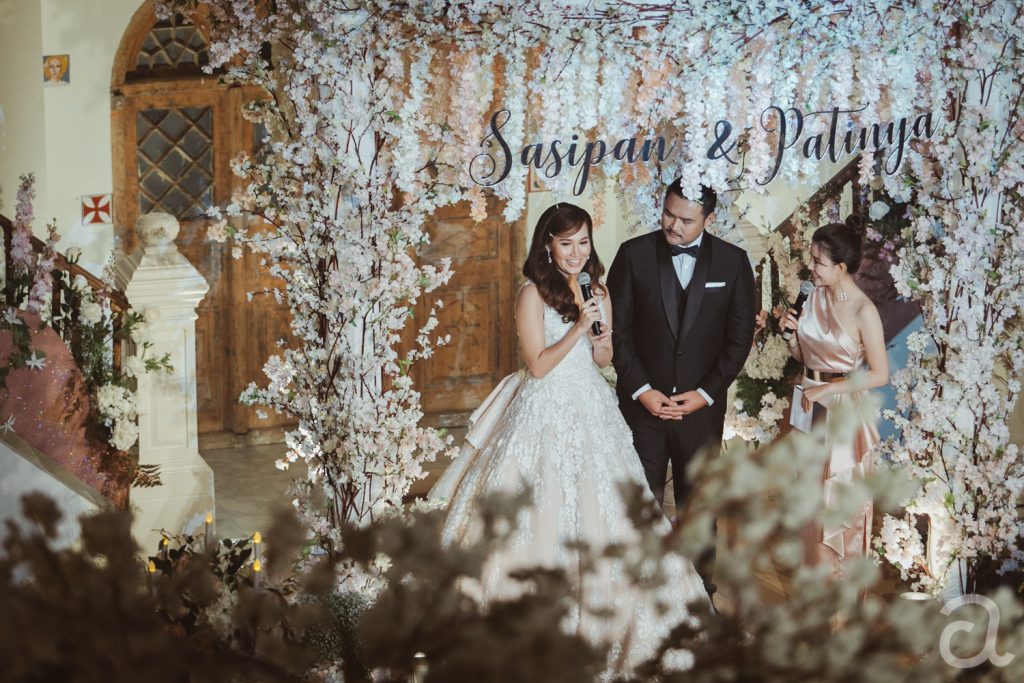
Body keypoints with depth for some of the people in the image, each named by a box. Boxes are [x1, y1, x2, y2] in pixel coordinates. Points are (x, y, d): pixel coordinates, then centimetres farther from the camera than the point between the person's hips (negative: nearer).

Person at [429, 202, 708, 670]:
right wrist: (579, 327, -20)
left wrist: (603, 344, -8)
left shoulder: (598, 293, 8)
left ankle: (597, 613, 18)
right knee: (545, 516, -4)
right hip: (546, 411, -6)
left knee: (597, 508, 8)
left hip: (591, 410, 6)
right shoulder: (533, 294, -10)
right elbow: (538, 365, -13)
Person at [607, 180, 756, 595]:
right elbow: (618, 328, -2)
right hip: (643, 403, 0)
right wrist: (641, 390, -10)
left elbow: (739, 336, 1)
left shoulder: (732, 262, -1)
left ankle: (700, 588, 24)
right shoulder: (634, 254, -3)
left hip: (702, 405, 1)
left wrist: (706, 393, -7)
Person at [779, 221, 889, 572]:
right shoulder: (813, 297, -1)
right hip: (809, 403, 6)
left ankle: (844, 579, 22)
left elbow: (879, 375, -16)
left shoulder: (863, 311, -19)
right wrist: (793, 331, -11)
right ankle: (816, 566, 32)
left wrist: (827, 389, -18)